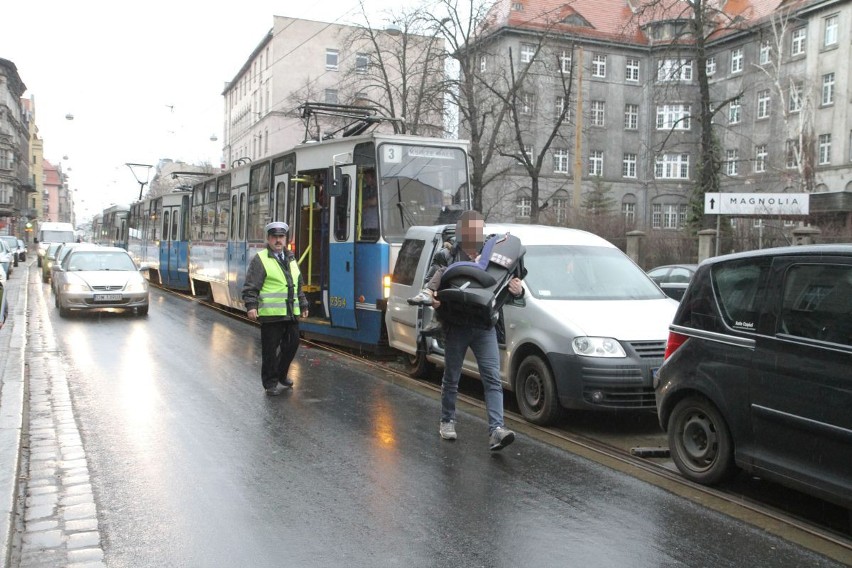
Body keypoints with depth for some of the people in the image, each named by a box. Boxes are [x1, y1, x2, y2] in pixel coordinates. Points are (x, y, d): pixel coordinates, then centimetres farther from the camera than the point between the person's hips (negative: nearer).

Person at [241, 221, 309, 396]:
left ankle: (281, 375, 33)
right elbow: (250, 287, -9)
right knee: (270, 350, 0)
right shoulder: (260, 260, -4)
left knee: (292, 345, 13)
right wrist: (251, 306, -20)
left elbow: (298, 287, 26)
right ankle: (270, 384, 13)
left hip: (291, 314, 7)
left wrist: (303, 305, 26)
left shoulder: (291, 259, 17)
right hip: (271, 314, -7)